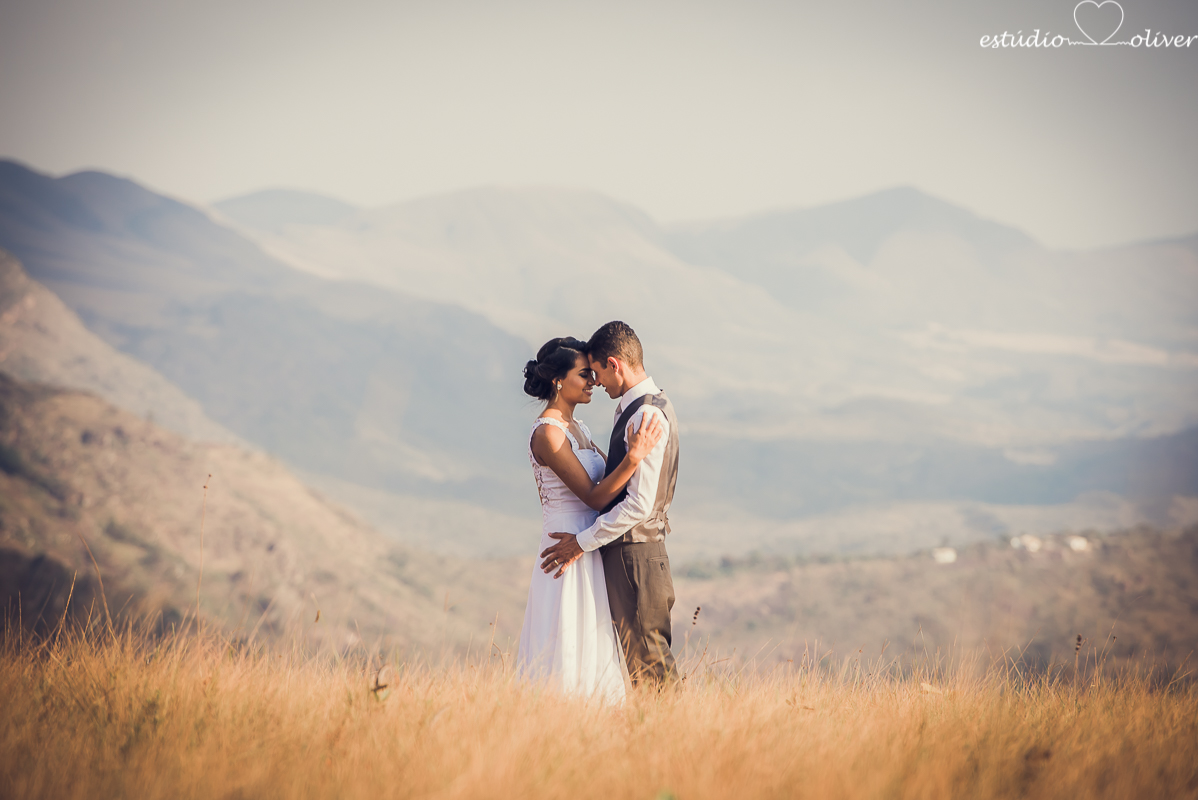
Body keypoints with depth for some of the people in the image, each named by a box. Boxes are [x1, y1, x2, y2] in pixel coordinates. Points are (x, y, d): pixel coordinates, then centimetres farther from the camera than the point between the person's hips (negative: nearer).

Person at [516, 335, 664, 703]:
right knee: (565, 660, -5)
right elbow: (594, 496, -20)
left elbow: (606, 482, 14)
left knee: (592, 655, 11)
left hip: (590, 550, 9)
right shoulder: (547, 432, -15)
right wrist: (633, 458, -30)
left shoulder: (577, 427, 13)